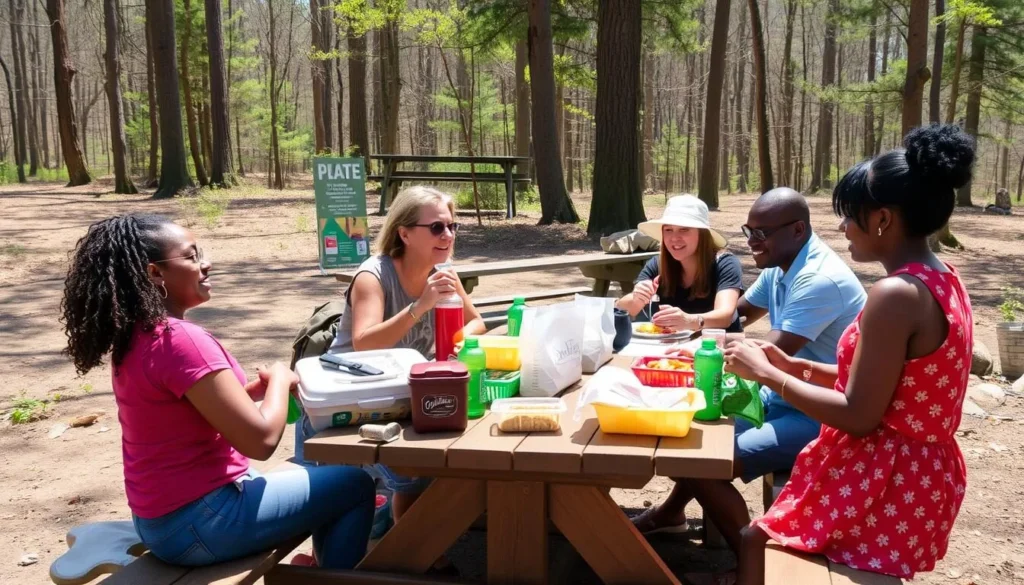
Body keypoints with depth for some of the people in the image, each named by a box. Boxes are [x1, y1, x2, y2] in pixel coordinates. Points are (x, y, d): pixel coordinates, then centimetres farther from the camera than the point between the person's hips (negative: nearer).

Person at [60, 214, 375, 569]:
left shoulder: (135, 337, 4)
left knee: (326, 481, 23)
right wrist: (279, 378, -8)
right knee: (354, 485, 2)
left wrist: (260, 387, 3)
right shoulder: (181, 339, -25)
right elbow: (260, 439, -25)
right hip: (197, 521, -9)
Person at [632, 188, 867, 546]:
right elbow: (738, 315, 18)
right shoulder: (780, 267, 5)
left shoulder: (820, 280, -26)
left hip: (818, 418, -10)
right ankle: (672, 512, 36)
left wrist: (703, 345, -16)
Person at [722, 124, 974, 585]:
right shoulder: (942, 280, 6)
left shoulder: (896, 294, -26)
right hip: (918, 476, 10)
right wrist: (794, 366, 9)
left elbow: (858, 415, -24)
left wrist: (767, 374, -13)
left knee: (754, 539, 8)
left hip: (885, 486, -10)